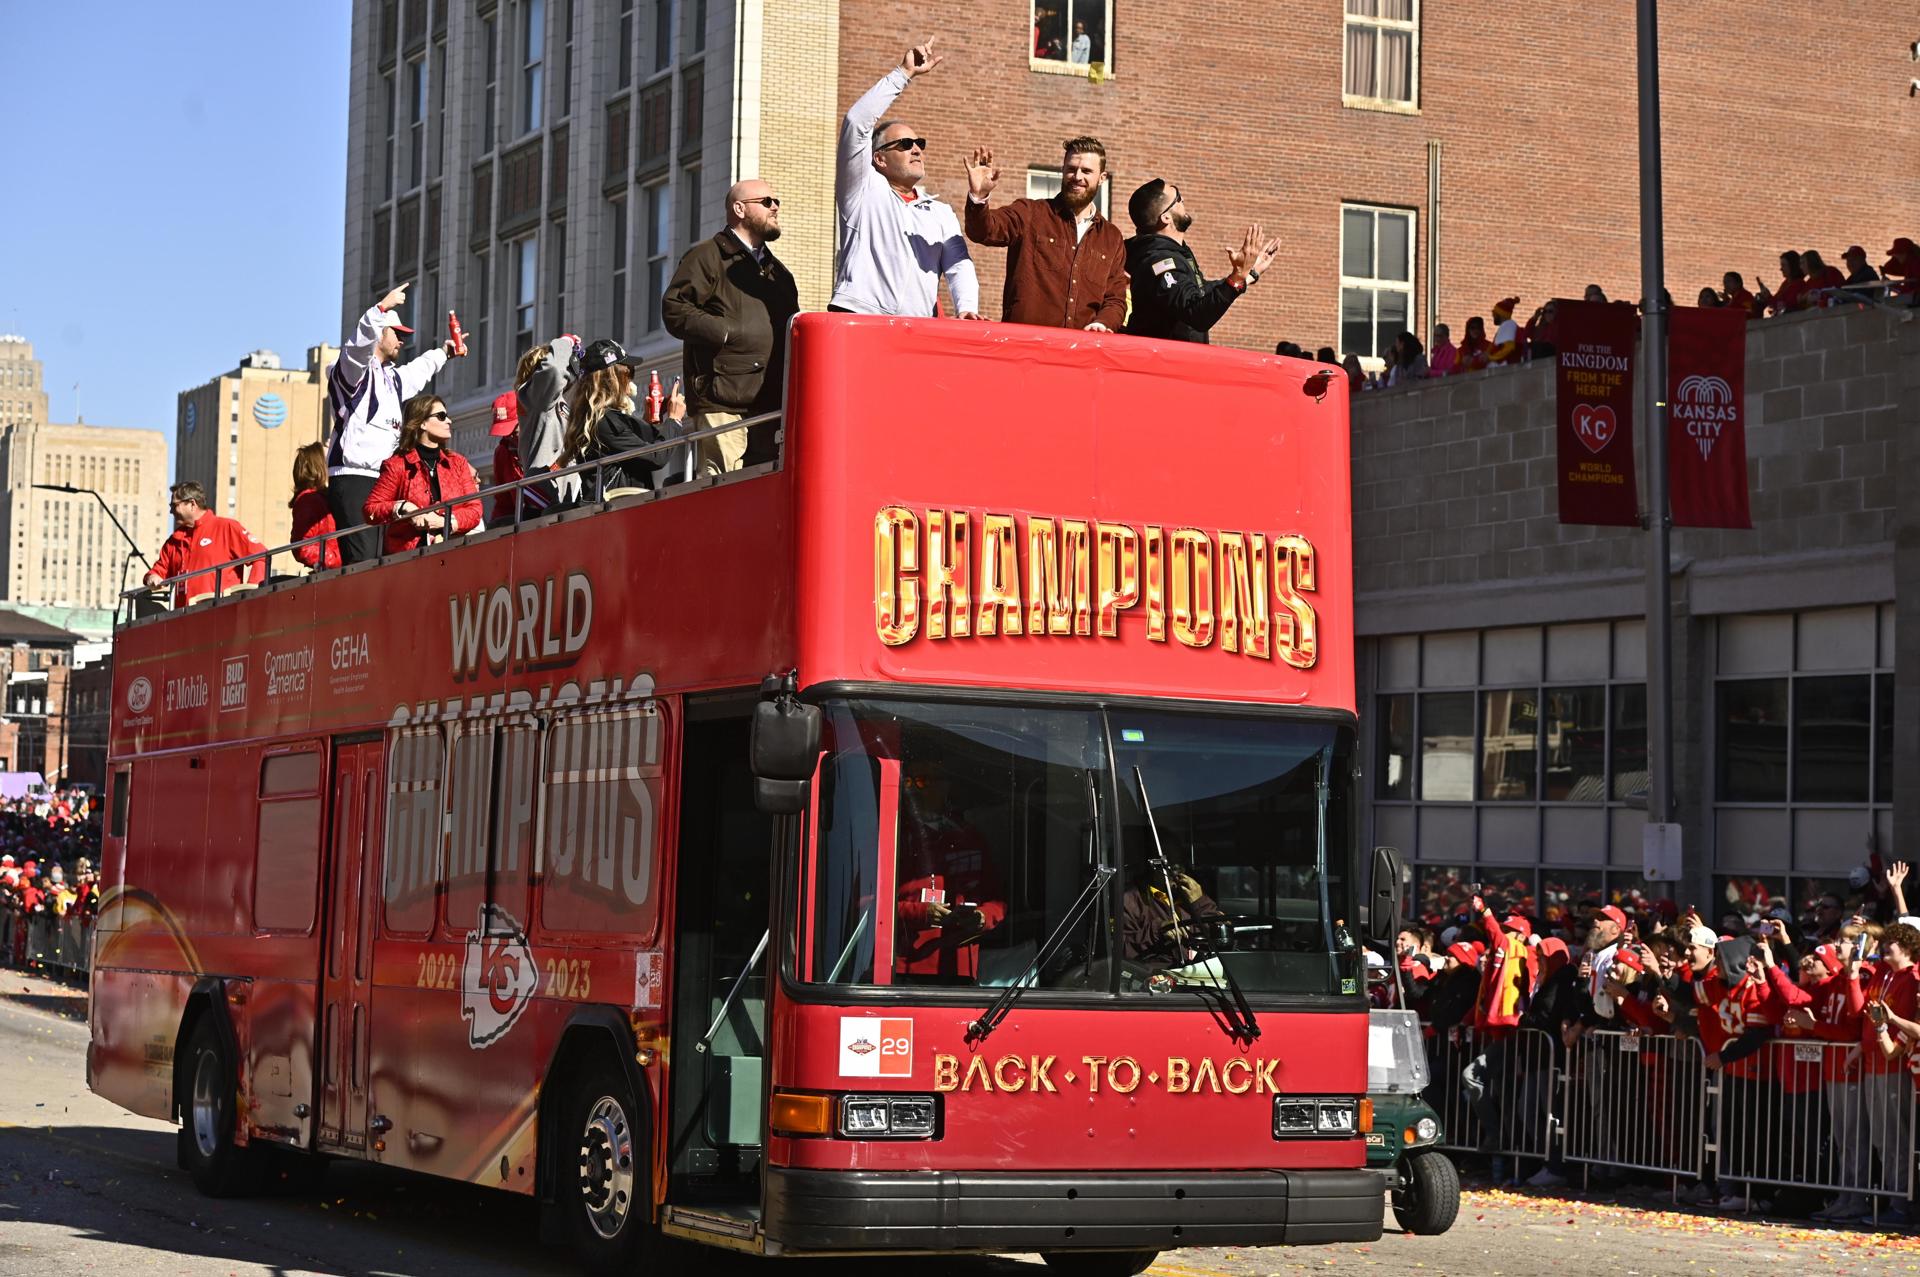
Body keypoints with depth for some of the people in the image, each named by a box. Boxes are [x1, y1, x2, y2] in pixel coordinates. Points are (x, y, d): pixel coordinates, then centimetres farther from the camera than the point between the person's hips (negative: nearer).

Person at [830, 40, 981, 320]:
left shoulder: (940, 213, 27)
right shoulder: (864, 191, 14)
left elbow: (958, 265, 14)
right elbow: (857, 122, 4)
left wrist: (966, 308, -8)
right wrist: (904, 74, 6)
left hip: (919, 329, 4)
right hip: (858, 320, -4)